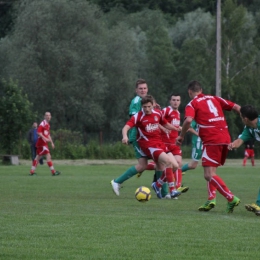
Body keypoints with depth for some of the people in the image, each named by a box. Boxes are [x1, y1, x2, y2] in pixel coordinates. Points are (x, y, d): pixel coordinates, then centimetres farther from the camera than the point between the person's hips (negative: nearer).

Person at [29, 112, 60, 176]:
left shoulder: (48, 125, 18)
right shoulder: (43, 124, -12)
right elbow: (38, 132, -21)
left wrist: (51, 142, 26)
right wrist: (44, 138, -31)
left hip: (44, 143, 10)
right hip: (41, 142, -10)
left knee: (38, 156, 11)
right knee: (48, 156, -12)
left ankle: (32, 171, 14)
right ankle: (53, 171, -13)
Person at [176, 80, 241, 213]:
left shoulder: (192, 104, 3)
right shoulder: (214, 98, 20)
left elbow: (188, 120, -16)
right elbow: (236, 107, 15)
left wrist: (181, 136, -4)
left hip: (212, 140, -7)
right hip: (225, 138, 7)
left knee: (209, 175, -8)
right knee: (210, 172, 20)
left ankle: (231, 198, -18)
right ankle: (211, 199, 7)